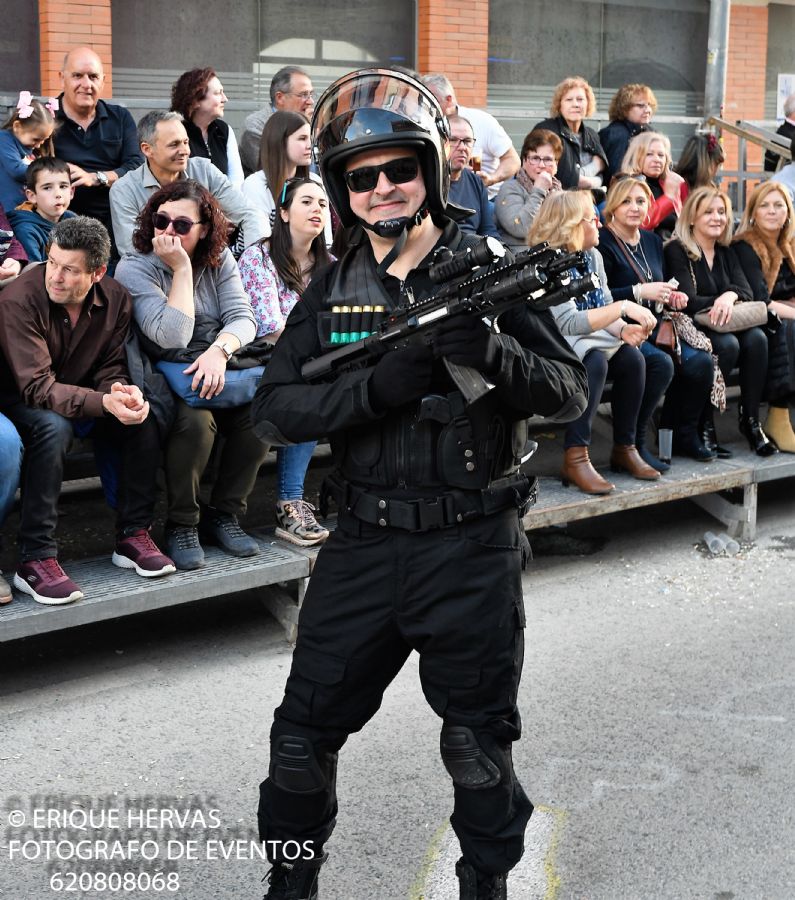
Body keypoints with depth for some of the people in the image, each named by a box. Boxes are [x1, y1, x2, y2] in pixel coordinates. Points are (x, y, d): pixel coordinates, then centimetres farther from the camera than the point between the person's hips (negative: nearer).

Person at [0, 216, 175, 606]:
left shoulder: (115, 299, -9)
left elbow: (111, 369, -2)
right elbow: (37, 387, -30)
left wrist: (124, 392, -28)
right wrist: (105, 402, -44)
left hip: (80, 395, 5)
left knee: (143, 419, -19)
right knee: (54, 427, -37)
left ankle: (133, 536, -8)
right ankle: (35, 560, -32)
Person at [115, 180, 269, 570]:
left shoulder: (219, 259, 6)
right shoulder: (134, 268, -9)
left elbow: (242, 317, -5)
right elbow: (173, 337, -21)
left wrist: (219, 349, -26)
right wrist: (181, 268, -19)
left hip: (214, 371, 4)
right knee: (196, 420, -35)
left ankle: (223, 514, -5)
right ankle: (182, 525, -12)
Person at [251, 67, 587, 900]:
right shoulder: (331, 291, 3)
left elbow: (571, 391, -6)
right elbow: (273, 410, -5)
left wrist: (499, 358, -27)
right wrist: (377, 385, -22)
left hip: (471, 550, -2)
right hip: (363, 546, 3)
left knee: (479, 744, 13)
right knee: (305, 729, 12)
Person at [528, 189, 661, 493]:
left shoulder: (593, 256, 8)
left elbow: (605, 311, 8)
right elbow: (567, 322, -28)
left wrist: (624, 329, -16)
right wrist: (623, 307, -30)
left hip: (596, 340, 7)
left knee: (633, 358, -19)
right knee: (595, 360, -35)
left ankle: (625, 448, -7)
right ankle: (575, 458, -32)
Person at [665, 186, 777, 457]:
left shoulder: (726, 253, 17)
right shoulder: (677, 251, -4)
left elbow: (746, 291, 1)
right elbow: (688, 301, -15)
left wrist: (730, 296, -21)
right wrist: (719, 302, -17)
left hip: (727, 326, 6)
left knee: (757, 338, -24)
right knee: (727, 344, -33)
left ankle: (750, 419, -18)